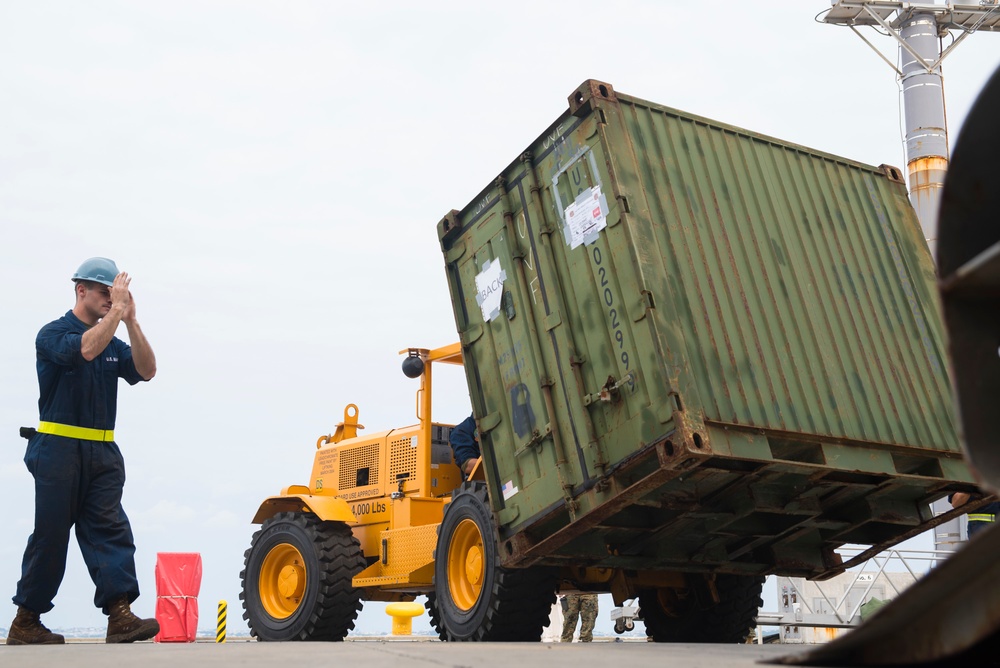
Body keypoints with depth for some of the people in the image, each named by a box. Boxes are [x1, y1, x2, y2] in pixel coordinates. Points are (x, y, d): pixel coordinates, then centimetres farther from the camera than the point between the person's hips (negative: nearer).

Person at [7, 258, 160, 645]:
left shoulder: (113, 343, 15)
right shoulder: (53, 334, -4)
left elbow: (146, 370, -1)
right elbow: (86, 349, -25)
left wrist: (130, 321, -7)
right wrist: (116, 311, -18)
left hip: (103, 453, 6)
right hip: (59, 450, -5)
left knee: (110, 530, -6)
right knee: (50, 537, 1)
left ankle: (120, 616, -11)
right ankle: (24, 624, 14)